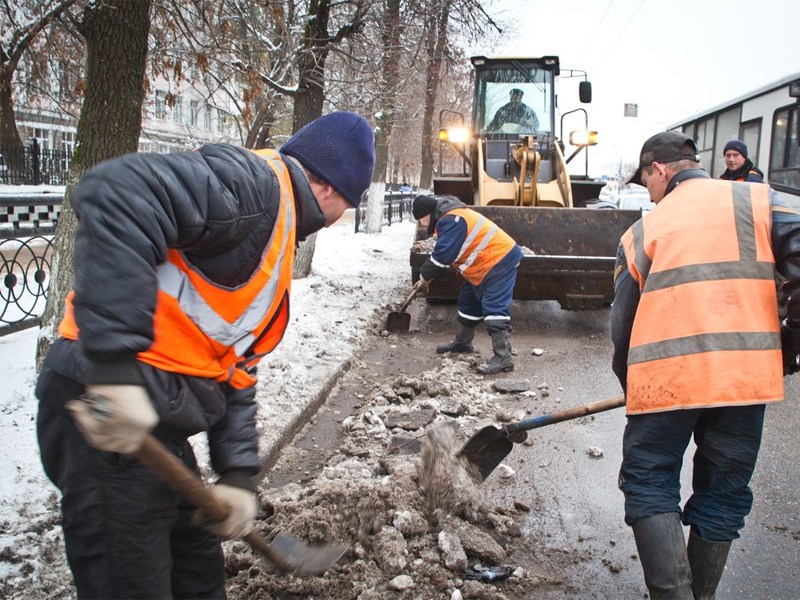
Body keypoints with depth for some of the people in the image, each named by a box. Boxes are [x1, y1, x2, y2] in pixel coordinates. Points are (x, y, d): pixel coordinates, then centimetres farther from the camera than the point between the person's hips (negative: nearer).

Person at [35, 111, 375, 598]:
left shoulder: (276, 244, 20)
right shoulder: (255, 182, -11)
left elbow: (235, 372, 20)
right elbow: (117, 195, -29)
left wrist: (238, 475, 11)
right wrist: (117, 369, -33)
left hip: (158, 429, 10)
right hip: (111, 421, -10)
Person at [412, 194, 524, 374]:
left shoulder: (451, 221, -23)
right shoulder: (449, 218, 13)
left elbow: (442, 256, -26)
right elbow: (442, 253, 21)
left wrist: (425, 276, -10)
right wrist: (427, 275, 12)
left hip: (499, 261, -11)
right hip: (485, 265, 11)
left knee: (494, 307, -18)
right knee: (469, 302, 20)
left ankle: (503, 357, -21)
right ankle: (462, 342, 36)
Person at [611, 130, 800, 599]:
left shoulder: (645, 229, 10)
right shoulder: (758, 200, 10)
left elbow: (623, 324, 10)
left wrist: (632, 382, 24)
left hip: (667, 377, -1)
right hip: (747, 374, 2)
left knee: (650, 485, 11)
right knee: (724, 495, 16)